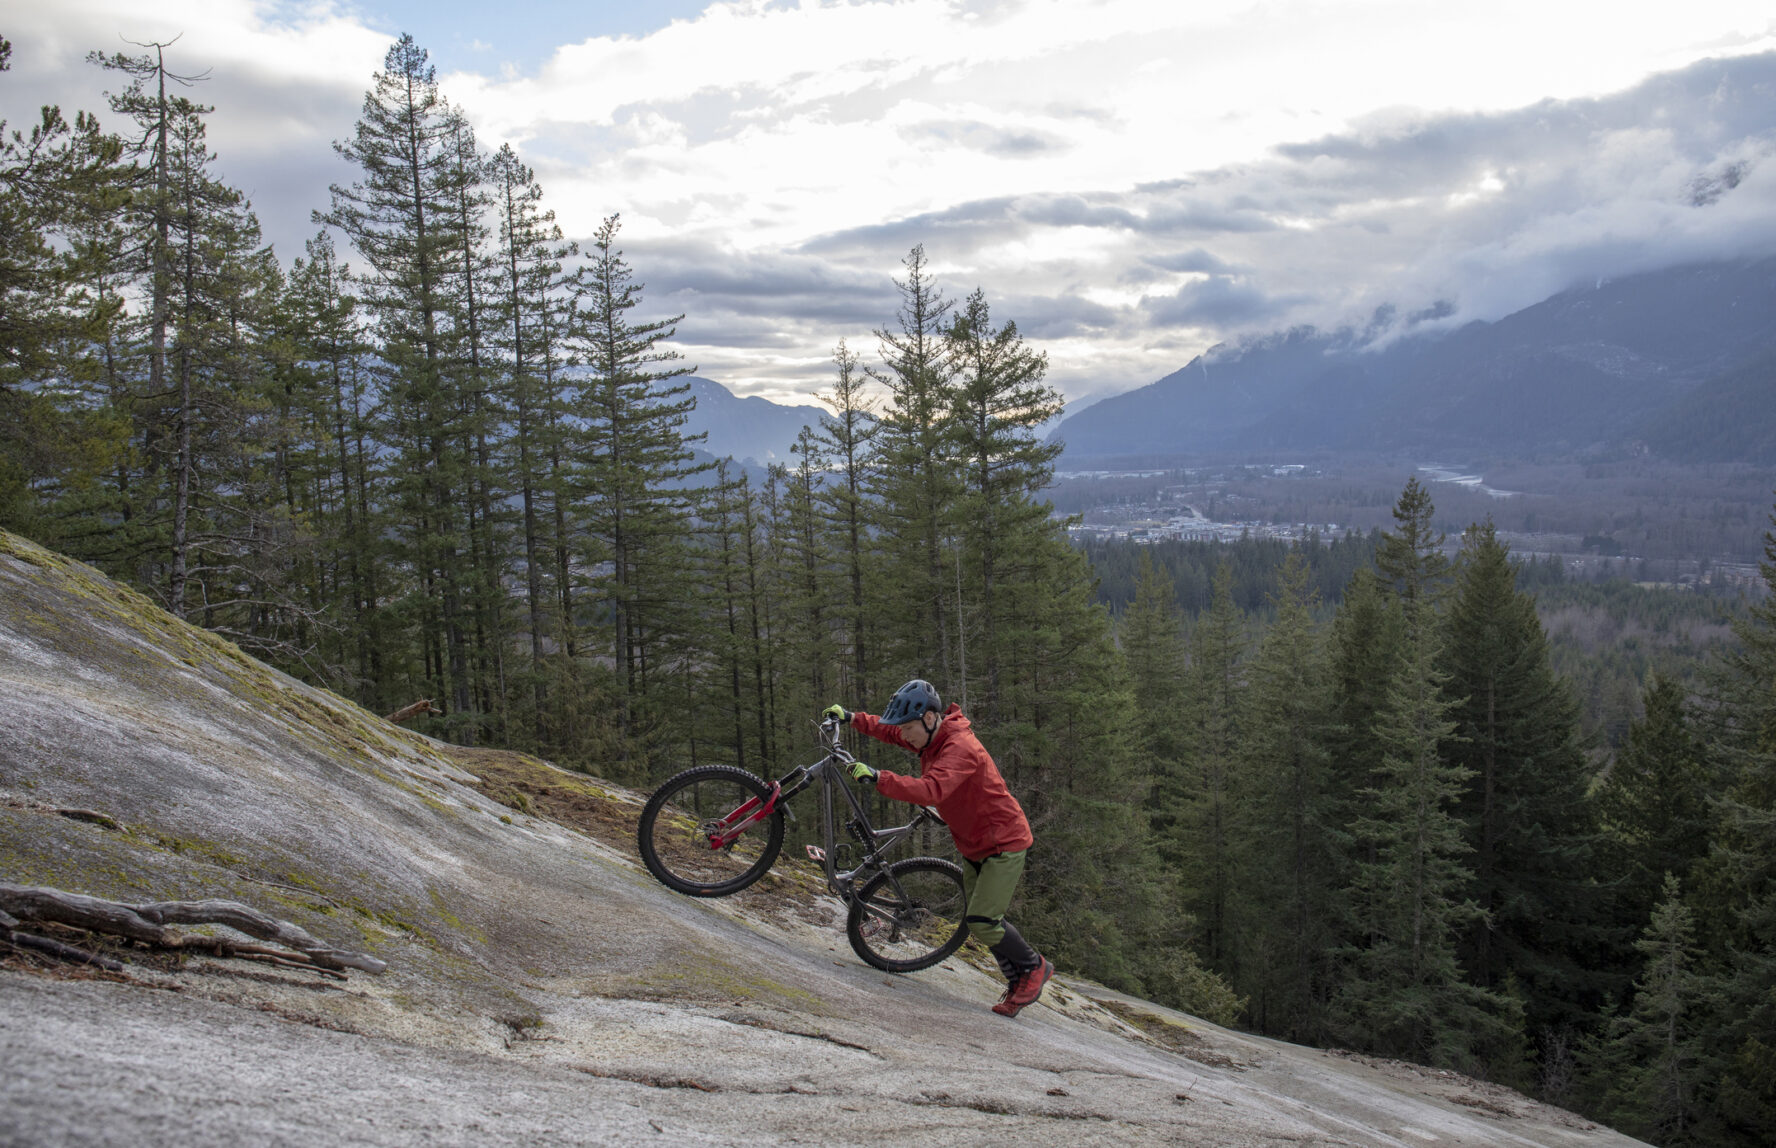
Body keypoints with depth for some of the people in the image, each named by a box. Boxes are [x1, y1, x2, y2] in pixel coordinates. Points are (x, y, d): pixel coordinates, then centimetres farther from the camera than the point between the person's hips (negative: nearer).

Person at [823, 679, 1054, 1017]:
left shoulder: (960, 748, -30)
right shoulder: (931, 736, -1)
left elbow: (932, 790, -47)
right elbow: (889, 730, 16)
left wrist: (878, 778, -51)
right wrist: (852, 718, 3)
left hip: (1004, 843, -9)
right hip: (974, 846, 10)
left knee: (982, 922, -12)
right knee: (978, 919, 12)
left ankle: (1034, 966, 10)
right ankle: (1017, 980, 27)